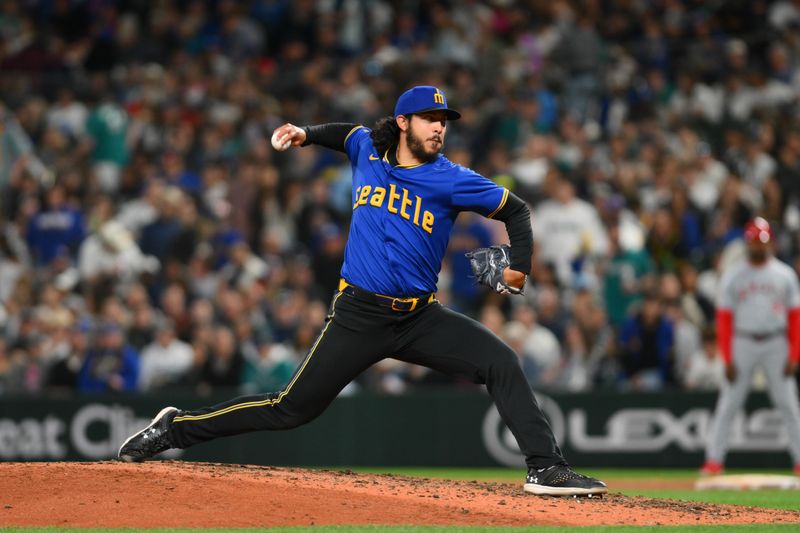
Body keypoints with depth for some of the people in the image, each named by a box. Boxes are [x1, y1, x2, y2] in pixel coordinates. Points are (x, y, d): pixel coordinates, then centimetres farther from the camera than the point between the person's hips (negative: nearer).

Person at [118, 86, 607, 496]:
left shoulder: (452, 180, -5)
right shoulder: (368, 150, 2)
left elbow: (516, 209, 4)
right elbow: (347, 134, 28)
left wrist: (520, 266, -10)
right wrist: (306, 135, 10)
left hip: (421, 318, 0)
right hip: (359, 316, 0)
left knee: (501, 362, -19)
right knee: (291, 409, -2)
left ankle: (547, 467, -15)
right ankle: (177, 427, 14)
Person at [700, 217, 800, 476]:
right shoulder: (732, 276, 4)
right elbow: (724, 318, 2)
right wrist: (727, 358, -5)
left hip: (776, 344, 0)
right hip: (742, 344, 0)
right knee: (728, 403, -4)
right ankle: (714, 459, -2)